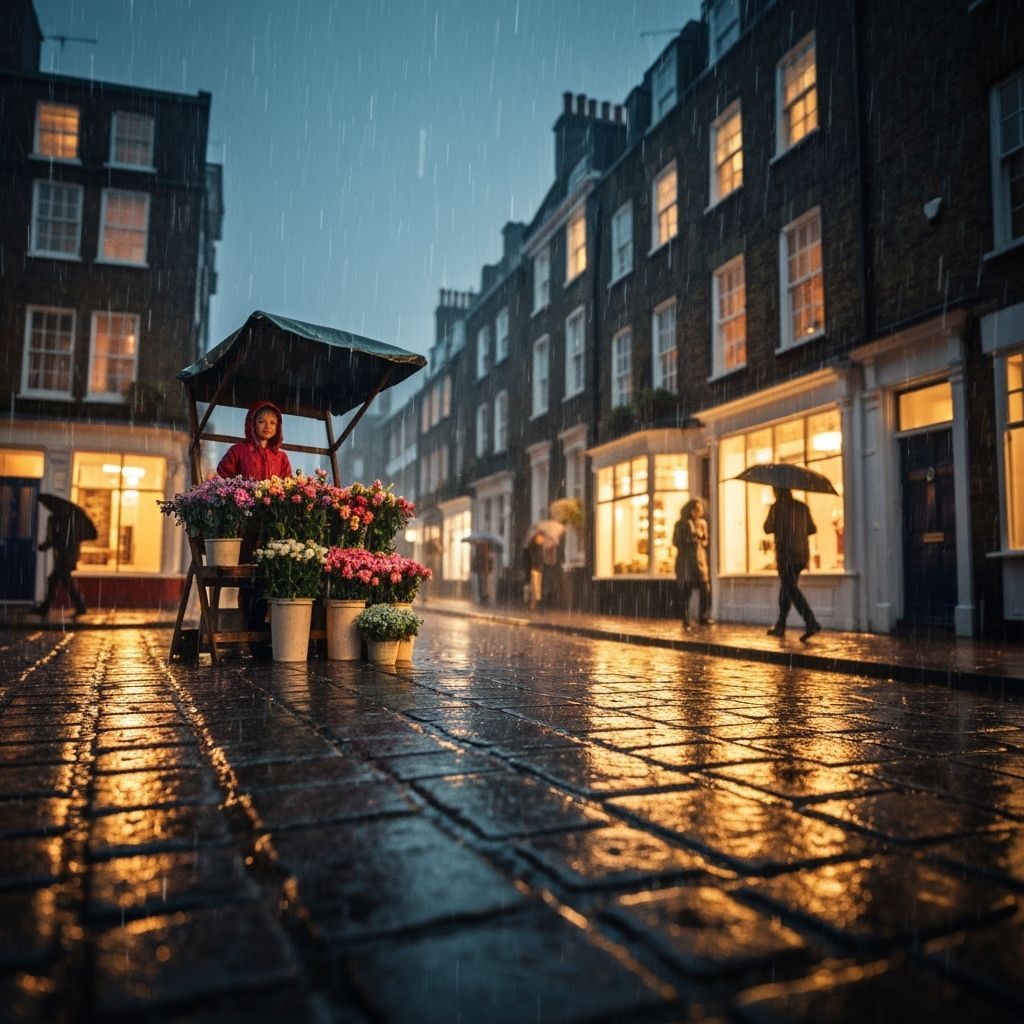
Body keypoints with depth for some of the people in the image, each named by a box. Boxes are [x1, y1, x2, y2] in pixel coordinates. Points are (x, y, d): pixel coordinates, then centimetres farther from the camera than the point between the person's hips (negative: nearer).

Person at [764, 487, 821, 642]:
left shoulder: (776, 508, -6)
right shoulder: (802, 507, 9)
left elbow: (768, 528, -4)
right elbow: (812, 529, 13)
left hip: (785, 554, -6)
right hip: (802, 555, 7)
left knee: (791, 589, -7)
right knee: (786, 588, 16)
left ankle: (811, 623, -23)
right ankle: (780, 626, 22)